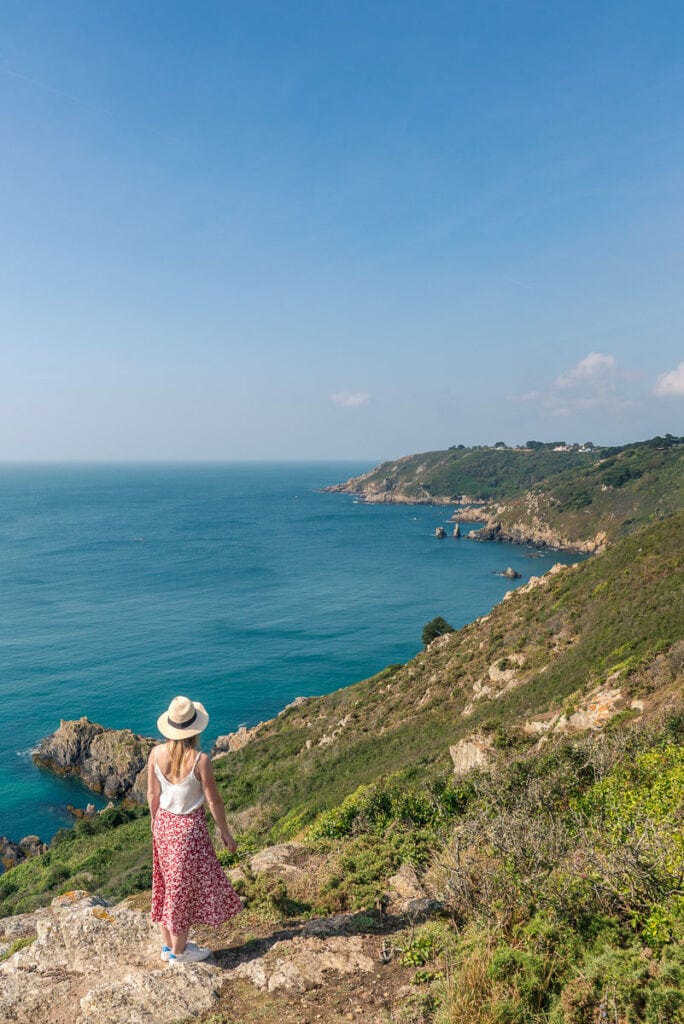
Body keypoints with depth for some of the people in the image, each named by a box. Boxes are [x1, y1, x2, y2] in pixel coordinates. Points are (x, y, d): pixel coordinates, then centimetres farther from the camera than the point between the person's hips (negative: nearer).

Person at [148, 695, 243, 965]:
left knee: (168, 883, 21)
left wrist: (156, 822, 18)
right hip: (189, 826, -5)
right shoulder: (199, 760, -24)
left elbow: (152, 794, 1)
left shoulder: (156, 754, -11)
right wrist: (225, 832, 0)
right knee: (185, 887, 12)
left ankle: (168, 944, 36)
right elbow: (214, 801, -14)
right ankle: (179, 952, 28)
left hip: (164, 824, 5)